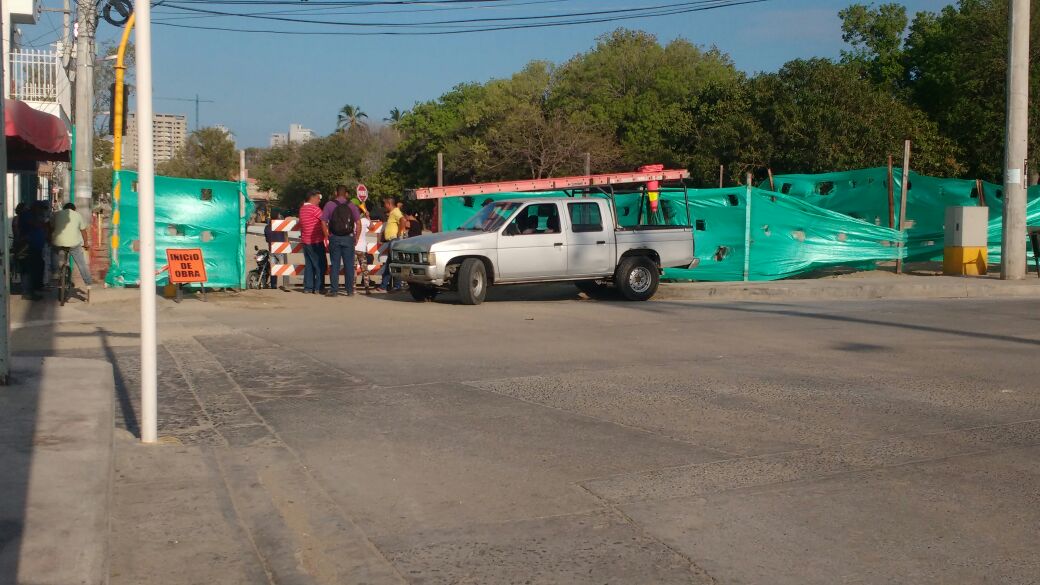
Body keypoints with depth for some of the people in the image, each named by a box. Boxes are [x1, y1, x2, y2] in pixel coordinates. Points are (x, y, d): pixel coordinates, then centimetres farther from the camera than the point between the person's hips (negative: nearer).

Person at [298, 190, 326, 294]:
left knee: (308, 265, 11)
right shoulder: (314, 208, -14)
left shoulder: (302, 208, 13)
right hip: (316, 241, -9)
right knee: (320, 265, -2)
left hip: (305, 241, 9)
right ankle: (318, 288, -3)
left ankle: (308, 287, 11)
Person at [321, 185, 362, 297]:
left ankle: (334, 290, 4)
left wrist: (327, 236, 3)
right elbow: (358, 223, -2)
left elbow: (323, 222, -5)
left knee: (335, 264, 5)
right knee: (349, 265, 5)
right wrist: (356, 238, 5)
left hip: (334, 238, 0)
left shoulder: (329, 205, 0)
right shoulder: (351, 206, 2)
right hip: (348, 238, 0)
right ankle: (350, 290, 7)